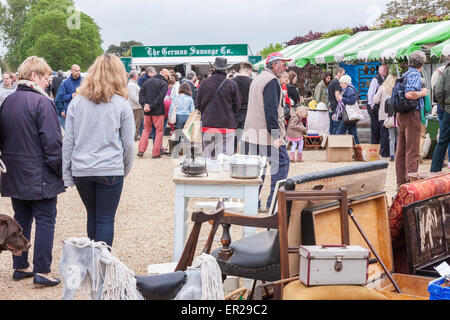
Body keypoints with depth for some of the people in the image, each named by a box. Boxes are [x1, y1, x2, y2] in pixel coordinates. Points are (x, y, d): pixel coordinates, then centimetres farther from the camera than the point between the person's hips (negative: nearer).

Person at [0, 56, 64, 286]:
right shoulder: (42, 102, -16)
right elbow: (53, 142, -17)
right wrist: (61, 171, -8)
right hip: (40, 176, -7)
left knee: (21, 220, 16)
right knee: (45, 221, 1)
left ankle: (20, 267, 23)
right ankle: (41, 271, 3)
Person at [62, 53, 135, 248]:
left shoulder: (76, 102, 2)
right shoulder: (121, 104, -4)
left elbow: (68, 141, 3)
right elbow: (129, 143, 0)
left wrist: (67, 175, 8)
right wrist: (126, 169, 15)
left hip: (81, 170, 3)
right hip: (110, 170, -3)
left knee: (92, 215, 19)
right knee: (106, 219, 3)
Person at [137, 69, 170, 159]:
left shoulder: (147, 81, 8)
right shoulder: (164, 84, -9)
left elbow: (141, 93, 3)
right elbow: (160, 97, -18)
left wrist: (144, 104, -5)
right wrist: (151, 106, -16)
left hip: (147, 111, 5)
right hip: (158, 111, -5)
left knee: (146, 129, 19)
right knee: (159, 131, 7)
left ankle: (141, 150, 9)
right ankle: (156, 153, 6)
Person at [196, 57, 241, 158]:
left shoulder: (204, 83, 0)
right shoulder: (232, 85, -6)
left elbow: (198, 104, 6)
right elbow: (237, 106, 1)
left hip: (208, 124, 2)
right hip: (226, 125, -2)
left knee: (208, 157, 10)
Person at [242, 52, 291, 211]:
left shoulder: (257, 79, 19)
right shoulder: (272, 80, -12)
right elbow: (271, 110, -19)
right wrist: (276, 135, -20)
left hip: (252, 133, 9)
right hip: (267, 134, -9)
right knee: (281, 162, -3)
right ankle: (274, 203, -4)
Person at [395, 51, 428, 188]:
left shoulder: (404, 75, 16)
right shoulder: (415, 74, -11)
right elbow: (409, 94, -24)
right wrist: (423, 93, -9)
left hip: (401, 114, 9)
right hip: (412, 114, -9)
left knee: (401, 150, 11)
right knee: (413, 151, -7)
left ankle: (401, 182, 16)